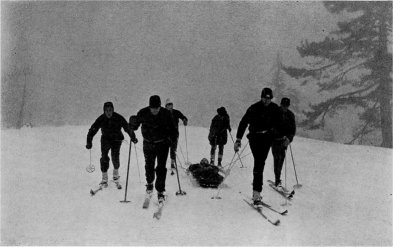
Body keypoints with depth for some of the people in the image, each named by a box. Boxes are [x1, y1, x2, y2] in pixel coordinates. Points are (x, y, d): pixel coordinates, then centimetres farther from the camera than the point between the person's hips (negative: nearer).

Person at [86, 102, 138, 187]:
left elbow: (127, 128, -12)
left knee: (115, 156, -13)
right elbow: (92, 130, -12)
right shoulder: (101, 119, -14)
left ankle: (116, 173, 16)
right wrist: (89, 142, -21)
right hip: (105, 139, 1)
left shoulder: (119, 118, -16)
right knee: (104, 157, -11)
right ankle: (104, 179, -2)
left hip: (116, 139, -1)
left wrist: (133, 137, -21)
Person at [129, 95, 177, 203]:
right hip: (148, 144, 2)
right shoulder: (143, 113, -11)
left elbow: (172, 128, 0)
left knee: (161, 167, -6)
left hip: (162, 144, -1)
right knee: (149, 165, 15)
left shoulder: (166, 114, -11)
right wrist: (133, 122, -24)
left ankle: (160, 191, 2)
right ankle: (149, 183, 42)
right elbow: (134, 127, -2)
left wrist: (171, 137, -17)